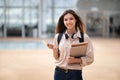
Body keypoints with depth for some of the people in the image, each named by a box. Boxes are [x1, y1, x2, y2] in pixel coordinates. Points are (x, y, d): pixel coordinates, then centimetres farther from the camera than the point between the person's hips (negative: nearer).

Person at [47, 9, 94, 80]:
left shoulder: (84, 37, -5)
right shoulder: (58, 37, 2)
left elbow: (90, 59, -3)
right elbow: (57, 58, 8)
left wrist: (76, 60, -16)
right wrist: (54, 49, -10)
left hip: (75, 73, -2)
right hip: (59, 72, 2)